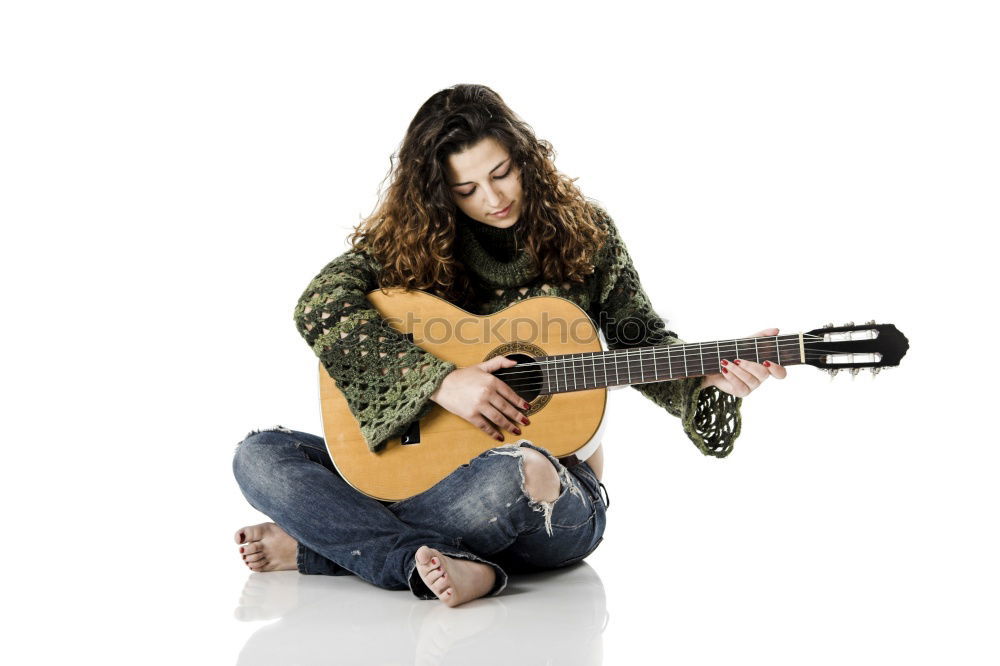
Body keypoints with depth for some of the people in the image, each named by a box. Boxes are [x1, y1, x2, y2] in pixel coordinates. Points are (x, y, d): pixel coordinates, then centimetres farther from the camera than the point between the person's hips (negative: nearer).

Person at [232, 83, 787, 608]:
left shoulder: (583, 234, 3)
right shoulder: (405, 239, 0)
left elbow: (642, 343, 6)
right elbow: (320, 305, -16)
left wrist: (709, 378, -16)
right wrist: (441, 380, -25)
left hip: (560, 491, -2)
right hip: (429, 465, 2)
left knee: (516, 471, -41)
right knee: (261, 457, -15)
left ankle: (327, 541, -19)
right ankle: (438, 565, -29)